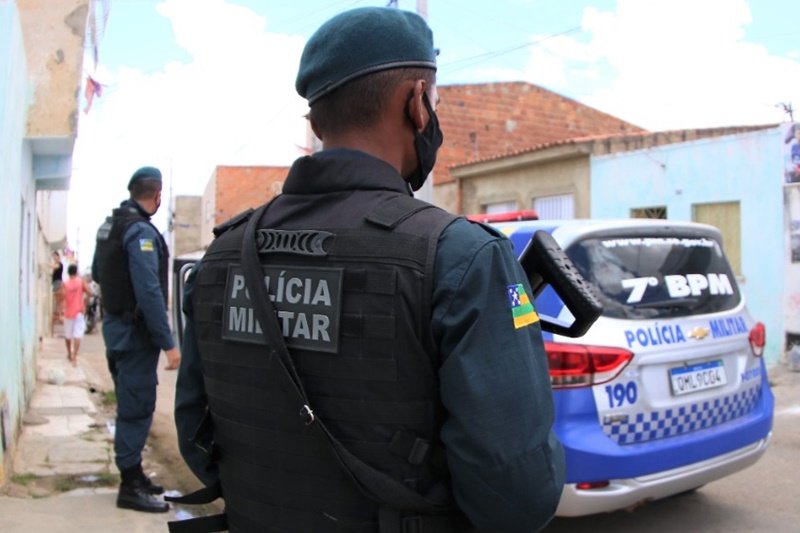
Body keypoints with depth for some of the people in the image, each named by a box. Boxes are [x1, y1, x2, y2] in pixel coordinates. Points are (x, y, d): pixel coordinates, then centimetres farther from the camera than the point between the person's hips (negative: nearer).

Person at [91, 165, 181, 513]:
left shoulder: (109, 225, 9)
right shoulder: (141, 231, -19)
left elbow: (97, 275, 22)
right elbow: (149, 292, -25)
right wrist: (168, 343, -23)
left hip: (115, 324, 10)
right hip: (135, 331, -10)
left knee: (131, 404, 19)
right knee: (137, 407, -2)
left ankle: (132, 472, 31)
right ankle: (131, 487, 7)